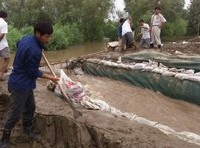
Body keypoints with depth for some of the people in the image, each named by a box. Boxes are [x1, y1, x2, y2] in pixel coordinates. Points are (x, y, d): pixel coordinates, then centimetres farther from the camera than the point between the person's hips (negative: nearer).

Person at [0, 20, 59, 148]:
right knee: (16, 114, 3)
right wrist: (50, 77, -8)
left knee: (31, 107, 21)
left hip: (25, 83, 10)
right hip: (20, 85, -10)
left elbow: (18, 44, 23)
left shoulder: (26, 38, -1)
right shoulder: (34, 50, -30)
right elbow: (33, 72, -20)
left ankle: (27, 128, 41)